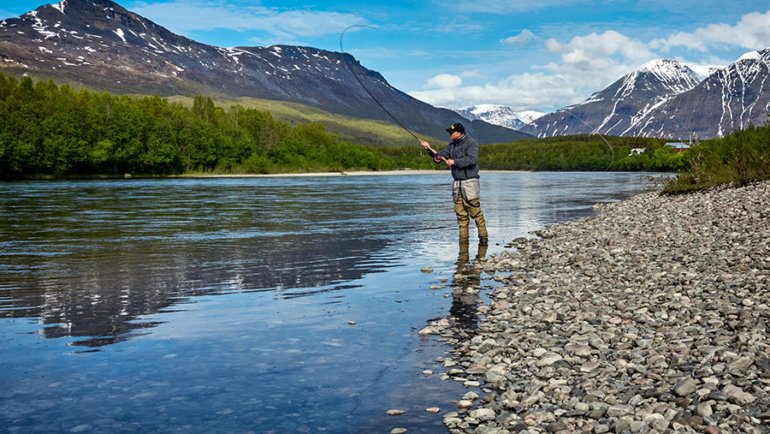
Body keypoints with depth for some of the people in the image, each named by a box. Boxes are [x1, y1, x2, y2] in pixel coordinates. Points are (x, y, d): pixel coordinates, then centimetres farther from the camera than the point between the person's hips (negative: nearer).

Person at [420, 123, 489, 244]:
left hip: (469, 183, -7)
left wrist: (454, 162, -18)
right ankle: (463, 238, 10)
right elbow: (440, 156, 14)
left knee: (476, 212, -8)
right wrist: (430, 149, -2)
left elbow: (471, 159, -21)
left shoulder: (471, 143, -7)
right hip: (457, 184, 7)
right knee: (461, 213, 5)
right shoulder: (452, 145, 16)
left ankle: (483, 237, -1)